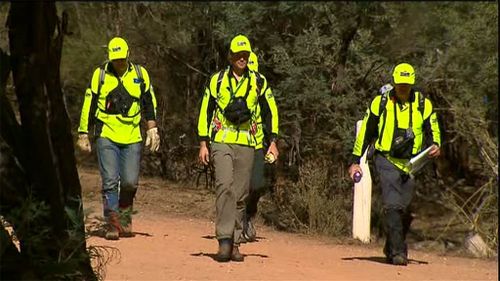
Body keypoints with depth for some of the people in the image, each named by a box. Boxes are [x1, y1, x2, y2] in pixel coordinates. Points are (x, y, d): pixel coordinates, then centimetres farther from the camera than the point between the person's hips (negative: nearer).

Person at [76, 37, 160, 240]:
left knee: (130, 182, -2)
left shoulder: (140, 74, 7)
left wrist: (152, 129, 9)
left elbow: (149, 103, 15)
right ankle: (112, 225, -3)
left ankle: (125, 215, 23)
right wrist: (83, 134, 5)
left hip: (132, 138, 1)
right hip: (106, 136, -1)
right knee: (110, 181, -7)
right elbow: (88, 104, 6)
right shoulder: (100, 74, 2)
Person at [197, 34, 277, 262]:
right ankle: (224, 241, -23)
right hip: (221, 142, -2)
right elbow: (205, 111, 8)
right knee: (225, 187, -19)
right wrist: (203, 143, 3)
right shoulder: (216, 80, 5)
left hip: (246, 144, 2)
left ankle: (235, 243, 12)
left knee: (241, 195, 4)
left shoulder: (257, 82, 9)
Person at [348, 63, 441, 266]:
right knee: (392, 206, -16)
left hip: (411, 163, 2)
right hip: (387, 160, -2)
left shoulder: (424, 104, 5)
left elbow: (432, 129, 13)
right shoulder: (380, 102, 1)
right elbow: (365, 131, 7)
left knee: (404, 209, 5)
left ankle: (392, 248, 25)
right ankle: (397, 251, -16)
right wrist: (355, 161, 5)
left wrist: (435, 145, -10)